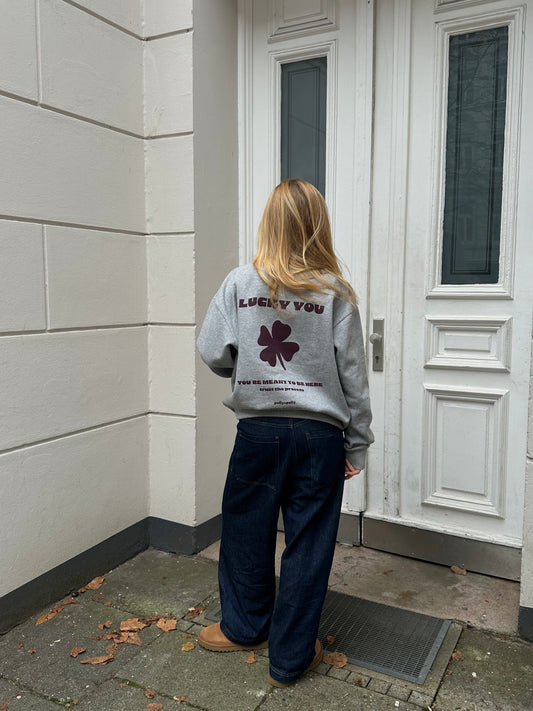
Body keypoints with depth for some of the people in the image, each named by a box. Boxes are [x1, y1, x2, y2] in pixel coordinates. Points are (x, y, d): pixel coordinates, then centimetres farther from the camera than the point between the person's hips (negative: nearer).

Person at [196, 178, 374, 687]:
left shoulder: (239, 283, -5)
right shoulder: (335, 293, -5)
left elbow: (212, 353, -4)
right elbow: (352, 375, -3)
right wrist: (357, 444, 6)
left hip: (258, 430, 1)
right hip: (320, 435, 0)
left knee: (247, 531, 20)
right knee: (308, 544, 12)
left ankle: (245, 626, 41)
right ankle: (290, 656, 27)